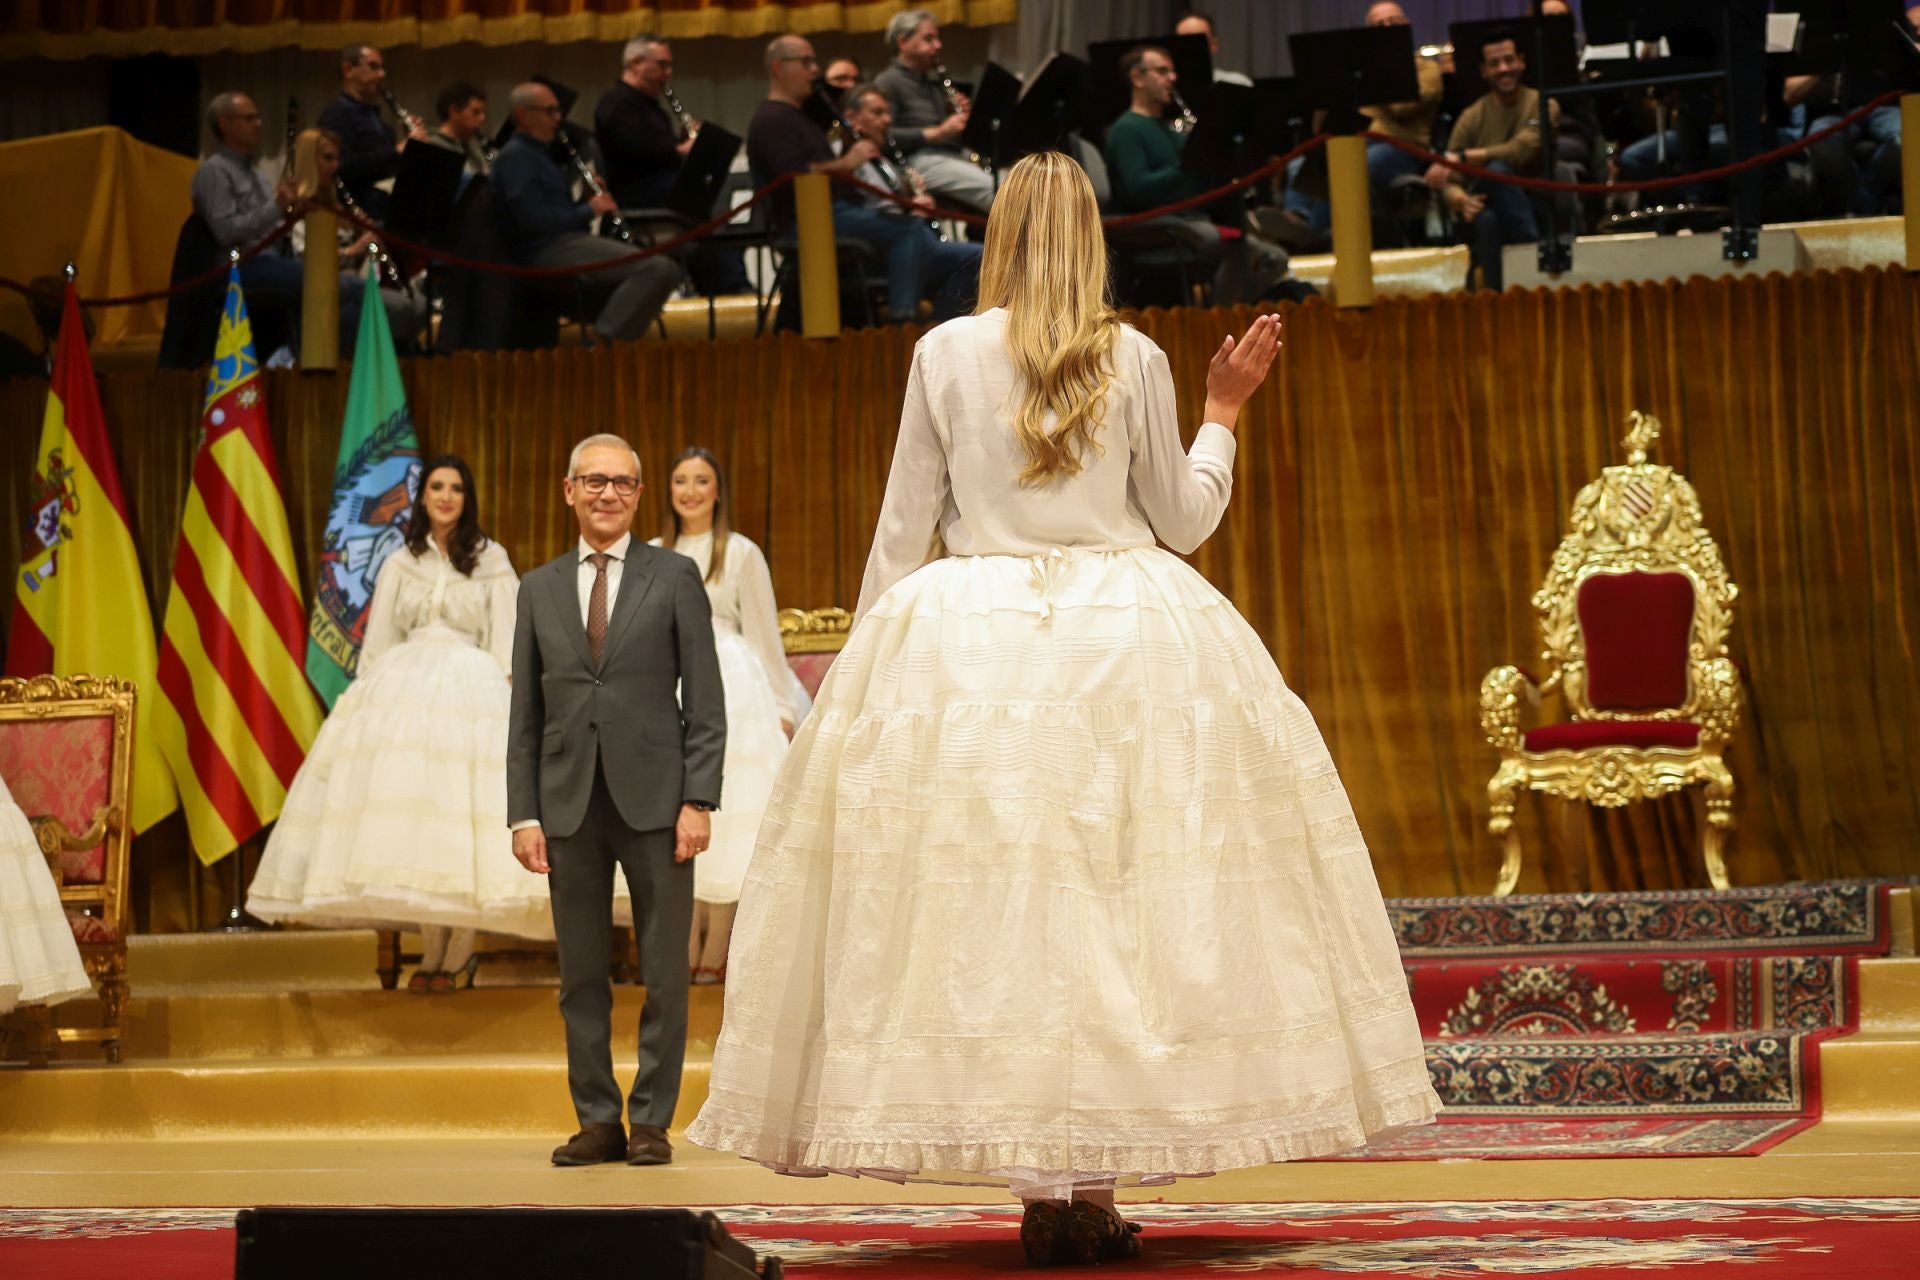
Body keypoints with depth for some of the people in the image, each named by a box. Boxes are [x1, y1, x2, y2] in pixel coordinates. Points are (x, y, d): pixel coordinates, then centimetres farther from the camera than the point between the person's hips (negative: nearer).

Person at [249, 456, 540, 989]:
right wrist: (369, 694, 8)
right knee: (407, 809, -8)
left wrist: (505, 697, -6)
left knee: (462, 814, -12)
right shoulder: (399, 564, 15)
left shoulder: (491, 561, 9)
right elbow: (377, 642, 16)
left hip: (472, 690, -2)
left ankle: (458, 955, -3)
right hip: (403, 686, 2)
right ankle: (433, 953, 1)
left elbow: (506, 639, 4)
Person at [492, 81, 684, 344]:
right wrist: (588, 211, -12)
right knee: (656, 268, -24)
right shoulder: (515, 156, -6)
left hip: (569, 240, 10)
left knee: (667, 269, 4)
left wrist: (586, 201, 6)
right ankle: (608, 339, -24)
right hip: (548, 250, -10)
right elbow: (532, 218, -19)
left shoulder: (540, 154, 26)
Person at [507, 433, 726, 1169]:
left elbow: (705, 701, 1)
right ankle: (598, 1121, 13)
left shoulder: (675, 578, 5)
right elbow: (525, 714, 10)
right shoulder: (539, 589, 12)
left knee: (664, 974, 1)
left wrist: (699, 800, -8)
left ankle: (651, 1122, 9)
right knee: (581, 977, 5)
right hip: (570, 806, 2)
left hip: (654, 800, -2)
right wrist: (523, 813, 2)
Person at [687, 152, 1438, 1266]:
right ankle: (1096, 1183, -1)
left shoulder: (946, 352, 3)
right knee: (1123, 899, 2)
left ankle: (1044, 1191, -3)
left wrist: (871, 653, 14)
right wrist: (1225, 410, 23)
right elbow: (1182, 521, 11)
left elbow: (903, 525, 4)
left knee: (996, 894, 0)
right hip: (1127, 638, 0)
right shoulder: (1137, 358, 3)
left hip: (966, 646, 0)